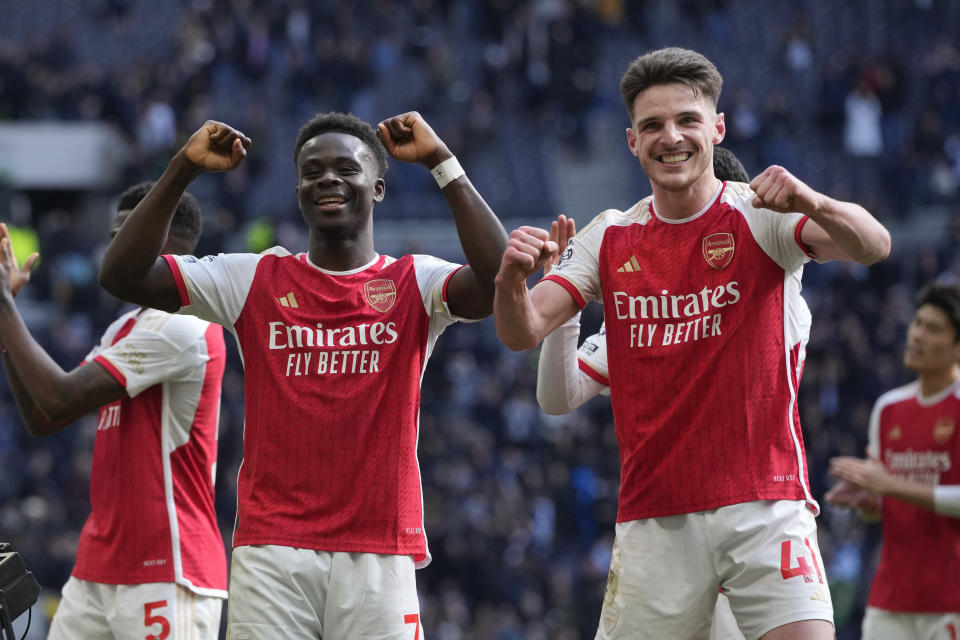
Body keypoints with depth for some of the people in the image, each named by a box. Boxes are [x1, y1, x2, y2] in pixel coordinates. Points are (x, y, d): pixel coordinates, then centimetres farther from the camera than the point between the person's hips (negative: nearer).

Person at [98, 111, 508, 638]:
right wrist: (183, 169, -3)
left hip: (379, 553, -1)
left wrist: (442, 162, -12)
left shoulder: (414, 284, 6)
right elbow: (121, 275, 3)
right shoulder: (253, 280, 10)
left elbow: (501, 284, -15)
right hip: (271, 551, 1)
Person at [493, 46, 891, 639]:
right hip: (653, 517, 3)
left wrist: (812, 204, -42)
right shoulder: (611, 238, 9)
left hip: (764, 502, -3)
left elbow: (873, 246, -19)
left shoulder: (760, 218, -2)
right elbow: (523, 333, 0)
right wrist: (511, 279, -23)